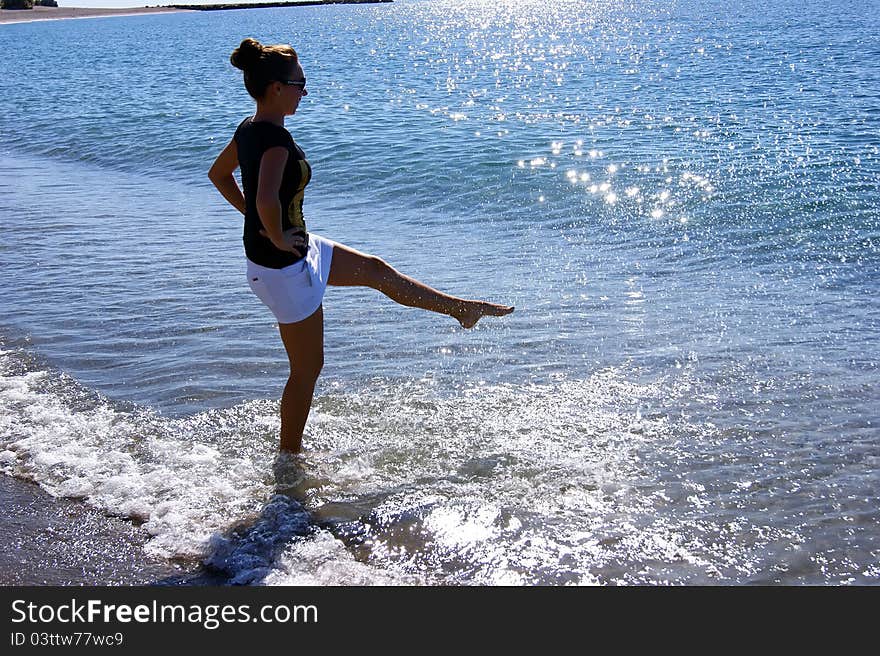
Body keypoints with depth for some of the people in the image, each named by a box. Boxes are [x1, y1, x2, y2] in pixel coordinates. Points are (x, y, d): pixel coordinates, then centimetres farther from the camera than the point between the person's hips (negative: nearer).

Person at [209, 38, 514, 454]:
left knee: (374, 269, 21)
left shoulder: (249, 129, 3)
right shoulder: (274, 138, -26)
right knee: (307, 369, 5)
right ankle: (290, 456, 22)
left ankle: (461, 309, 37)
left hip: (297, 248, 11)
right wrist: (278, 238, -25)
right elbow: (267, 199, -43)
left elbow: (218, 175, 20)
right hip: (283, 264, -10)